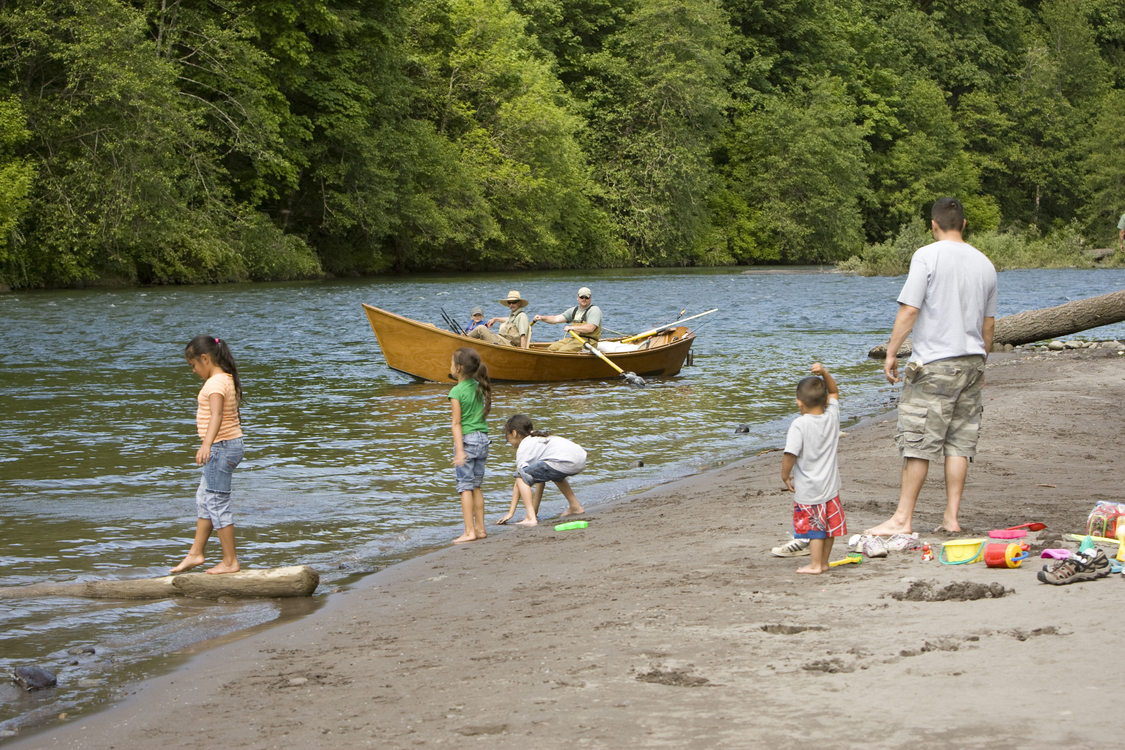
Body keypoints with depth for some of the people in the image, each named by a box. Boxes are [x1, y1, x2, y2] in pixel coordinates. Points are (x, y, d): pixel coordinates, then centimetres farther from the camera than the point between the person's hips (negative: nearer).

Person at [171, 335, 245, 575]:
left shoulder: (216, 383, -20)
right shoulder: (228, 379, 12)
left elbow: (216, 414, -36)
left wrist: (206, 445, -49)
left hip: (221, 448, -11)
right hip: (231, 445, 11)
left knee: (217, 503, -4)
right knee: (204, 499, 18)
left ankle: (230, 561, 1)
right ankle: (195, 553, 25)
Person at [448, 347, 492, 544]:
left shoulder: (456, 392, -13)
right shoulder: (479, 387, 7)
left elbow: (457, 423, -15)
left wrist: (459, 450, -17)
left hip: (467, 439, -7)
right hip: (483, 439, 7)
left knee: (465, 487, -3)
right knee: (476, 486, 13)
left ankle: (470, 531, -6)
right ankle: (480, 528, 14)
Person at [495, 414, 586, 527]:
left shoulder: (523, 448, 8)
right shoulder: (538, 438, 32)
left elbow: (518, 483, 4)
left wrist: (511, 512, 7)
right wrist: (535, 509, 33)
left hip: (565, 462, -9)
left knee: (522, 475, 0)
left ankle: (531, 518, -12)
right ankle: (575, 506, 42)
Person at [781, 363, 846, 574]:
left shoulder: (799, 425, -17)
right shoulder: (832, 417, -1)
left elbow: (790, 454, -22)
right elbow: (834, 392, 17)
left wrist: (785, 476, -7)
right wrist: (824, 373, 4)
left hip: (808, 489, -5)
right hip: (830, 485, 5)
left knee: (814, 526, 3)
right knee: (829, 524, 15)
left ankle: (815, 564, 6)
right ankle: (824, 561, 25)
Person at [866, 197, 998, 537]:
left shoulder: (927, 256, -8)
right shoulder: (984, 263, 11)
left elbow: (909, 309, -13)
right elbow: (989, 323, 17)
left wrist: (891, 352, -6)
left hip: (934, 363, -6)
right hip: (971, 361, 6)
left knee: (917, 441, -4)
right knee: (959, 441, 8)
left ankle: (903, 518, -3)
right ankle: (951, 517, 8)